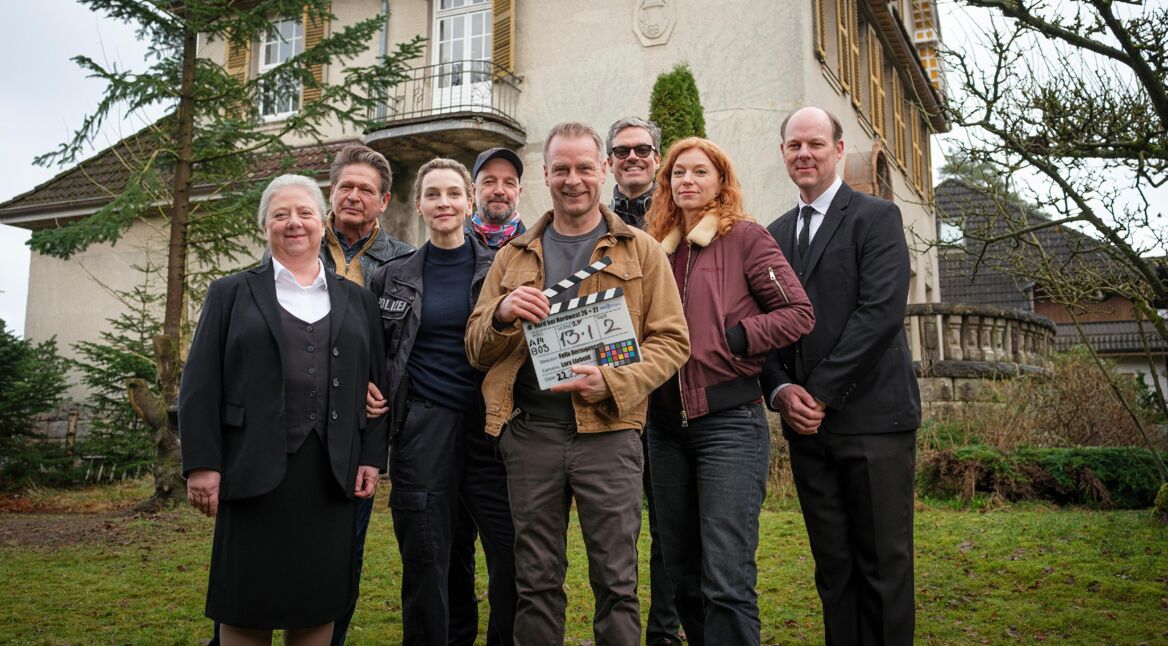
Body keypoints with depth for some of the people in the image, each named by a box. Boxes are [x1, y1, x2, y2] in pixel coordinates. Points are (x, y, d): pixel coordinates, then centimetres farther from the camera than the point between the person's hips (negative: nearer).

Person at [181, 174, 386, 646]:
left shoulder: (357, 300, 14)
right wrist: (202, 463, -7)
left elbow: (375, 383, 11)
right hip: (255, 468, -2)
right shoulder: (231, 293, 8)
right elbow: (200, 384, 2)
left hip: (331, 472, 2)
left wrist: (373, 457, 3)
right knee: (248, 606, 5)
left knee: (319, 604, 8)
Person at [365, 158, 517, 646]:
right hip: (422, 427, 1)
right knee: (424, 561, 7)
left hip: (488, 423, -1)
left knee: (513, 555, -1)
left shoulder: (499, 269, 5)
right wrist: (369, 391, 4)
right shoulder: (392, 276, 9)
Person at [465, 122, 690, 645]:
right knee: (536, 582, 11)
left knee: (615, 582, 4)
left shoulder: (640, 250, 8)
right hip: (529, 431, 2)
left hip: (608, 432, -2)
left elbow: (671, 340, 2)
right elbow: (477, 350, 13)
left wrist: (614, 383, -15)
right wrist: (502, 314, -9)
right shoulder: (514, 256, 15)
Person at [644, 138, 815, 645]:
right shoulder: (659, 247, 15)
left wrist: (734, 339, -13)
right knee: (683, 577, 13)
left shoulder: (745, 236, 0)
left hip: (728, 417, -6)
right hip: (666, 424, 6)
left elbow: (798, 313, -5)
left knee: (727, 580, -10)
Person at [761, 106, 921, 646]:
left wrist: (821, 392, -14)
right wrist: (781, 389, -4)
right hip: (807, 421, 5)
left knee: (883, 562, 3)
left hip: (872, 416, -5)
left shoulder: (877, 217, -1)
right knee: (832, 563, 11)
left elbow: (881, 311, -13)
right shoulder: (776, 234, 16)